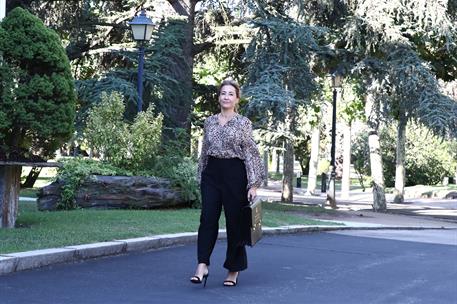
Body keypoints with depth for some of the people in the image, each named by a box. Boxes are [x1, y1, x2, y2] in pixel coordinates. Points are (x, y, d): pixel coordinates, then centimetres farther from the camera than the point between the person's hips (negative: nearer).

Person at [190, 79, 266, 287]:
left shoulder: (244, 123, -1)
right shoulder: (209, 122, 10)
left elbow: (251, 153, -5)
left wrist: (254, 184, -11)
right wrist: (201, 177, 15)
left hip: (235, 174, -3)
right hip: (212, 174, 3)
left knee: (234, 221, 3)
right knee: (207, 219, -8)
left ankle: (233, 269, 14)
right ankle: (202, 266, -11)